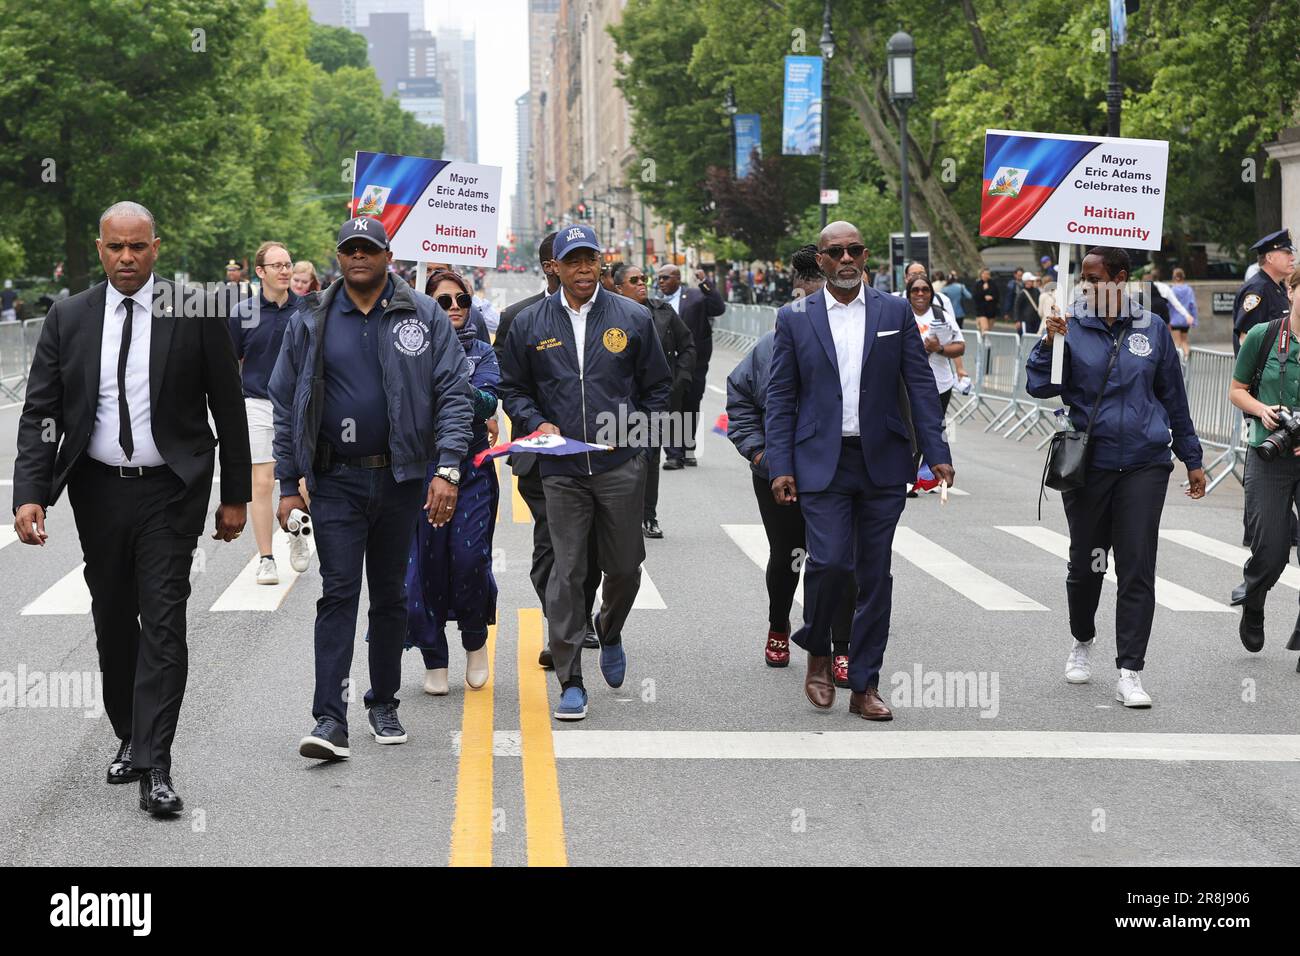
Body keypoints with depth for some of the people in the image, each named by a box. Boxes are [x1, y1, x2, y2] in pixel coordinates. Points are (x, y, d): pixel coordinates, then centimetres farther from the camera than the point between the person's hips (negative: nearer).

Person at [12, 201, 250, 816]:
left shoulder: (193, 313, -4)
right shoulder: (68, 318, 2)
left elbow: (228, 407, 1)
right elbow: (39, 413, 1)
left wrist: (236, 495, 1)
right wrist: (30, 493, -11)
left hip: (170, 492, -3)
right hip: (98, 490, 3)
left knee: (163, 623, -9)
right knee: (112, 622, 13)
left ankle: (155, 768, -8)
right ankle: (129, 738, 31)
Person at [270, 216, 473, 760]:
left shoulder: (424, 317, 1)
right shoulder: (310, 322, 4)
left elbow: (453, 394, -3)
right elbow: (285, 403, 7)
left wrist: (447, 469, -14)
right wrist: (288, 484, 1)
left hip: (400, 476, 1)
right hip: (334, 480, -1)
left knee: (390, 594, 11)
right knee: (338, 592, -7)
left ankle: (384, 704, 24)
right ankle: (330, 718, -10)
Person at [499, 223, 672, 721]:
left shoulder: (633, 318, 6)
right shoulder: (530, 324, 6)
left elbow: (657, 386, 12)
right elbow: (513, 387, 13)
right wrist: (536, 423, -4)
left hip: (621, 467, 1)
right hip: (562, 469, 0)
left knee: (625, 568, 8)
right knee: (566, 572, -4)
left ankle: (609, 633, 41)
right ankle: (570, 681, 2)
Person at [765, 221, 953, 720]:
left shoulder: (895, 313, 7)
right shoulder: (795, 318, 5)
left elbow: (920, 385, 5)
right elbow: (780, 398, 4)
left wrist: (937, 453, -4)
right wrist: (780, 467, -5)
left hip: (882, 463, 2)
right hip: (822, 464, -2)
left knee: (875, 575, 4)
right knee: (830, 561, -15)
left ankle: (864, 686, 12)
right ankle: (817, 652, 13)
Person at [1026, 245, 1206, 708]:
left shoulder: (1152, 329, 4)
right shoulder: (1072, 328, 0)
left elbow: (1173, 397, 12)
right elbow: (1040, 387, -7)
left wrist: (1191, 458, 14)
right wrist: (1049, 343, -21)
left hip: (1145, 464, 0)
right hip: (1088, 463, 0)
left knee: (1138, 569, -5)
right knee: (1085, 564, 12)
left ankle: (1130, 672, -2)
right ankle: (1082, 643, 38)